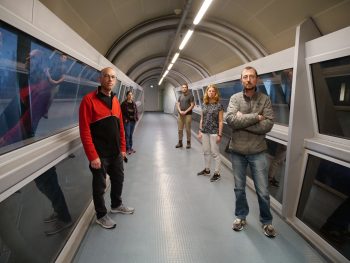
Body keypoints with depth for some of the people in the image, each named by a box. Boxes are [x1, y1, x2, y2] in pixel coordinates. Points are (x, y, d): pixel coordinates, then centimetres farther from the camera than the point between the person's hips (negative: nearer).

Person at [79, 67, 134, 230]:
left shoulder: (115, 101, 8)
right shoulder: (89, 100, -14)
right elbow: (84, 131, -18)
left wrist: (123, 148, 10)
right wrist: (93, 156, -21)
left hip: (116, 153, 7)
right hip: (100, 154, -7)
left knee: (118, 179, 21)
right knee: (100, 185, 10)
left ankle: (116, 205, 45)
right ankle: (101, 215, 30)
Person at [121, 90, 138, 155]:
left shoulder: (134, 103, 9)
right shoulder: (124, 103, -7)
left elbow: (136, 112, 13)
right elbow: (122, 112, -9)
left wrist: (136, 118, 2)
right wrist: (125, 119, -16)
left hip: (133, 121, 5)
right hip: (127, 121, -5)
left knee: (131, 135, 12)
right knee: (127, 135, -3)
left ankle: (131, 147, 21)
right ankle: (127, 148, 6)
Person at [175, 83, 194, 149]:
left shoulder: (190, 95, -3)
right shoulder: (180, 96, 13)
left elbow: (192, 105, -8)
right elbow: (178, 104, 11)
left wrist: (185, 111, -15)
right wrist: (180, 111, -8)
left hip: (188, 115, -5)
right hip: (180, 115, 5)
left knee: (188, 129, -1)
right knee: (180, 129, 7)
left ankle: (188, 143, 10)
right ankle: (180, 142, 17)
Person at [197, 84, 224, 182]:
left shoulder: (219, 105, -8)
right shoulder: (204, 105, 6)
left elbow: (220, 121, -9)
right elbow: (202, 119, 10)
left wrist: (219, 134, -12)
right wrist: (200, 131, 7)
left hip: (214, 132, -5)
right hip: (204, 132, 5)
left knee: (215, 153, 1)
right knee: (206, 152, 15)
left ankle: (217, 173, 12)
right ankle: (207, 169, 30)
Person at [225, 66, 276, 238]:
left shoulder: (265, 99, -5)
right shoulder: (235, 98, -3)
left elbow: (268, 125, -18)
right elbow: (230, 119, -21)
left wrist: (242, 120, -19)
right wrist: (256, 117, -21)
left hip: (257, 152, -1)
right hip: (237, 151, 1)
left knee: (263, 191, 9)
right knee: (239, 188, 16)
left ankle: (266, 221, 32)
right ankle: (241, 217, 37)